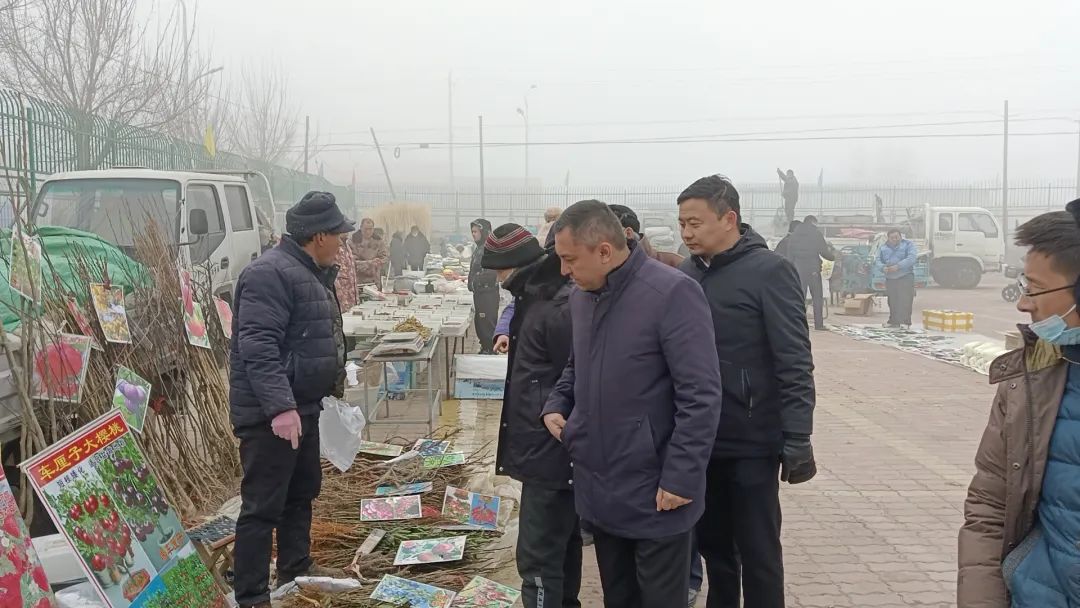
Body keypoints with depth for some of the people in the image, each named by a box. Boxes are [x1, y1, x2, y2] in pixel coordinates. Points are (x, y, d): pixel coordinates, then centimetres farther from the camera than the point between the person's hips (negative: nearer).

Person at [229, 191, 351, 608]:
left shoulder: (312, 272, 14)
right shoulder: (271, 273, -19)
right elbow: (258, 347, -27)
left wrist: (333, 384, 30)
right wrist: (279, 406, -33)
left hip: (302, 406, 11)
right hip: (271, 414, -11)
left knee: (302, 492, 21)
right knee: (263, 506, -5)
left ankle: (296, 568, 38)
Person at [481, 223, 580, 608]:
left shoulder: (561, 308, -21)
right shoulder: (537, 298, 10)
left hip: (553, 452, -10)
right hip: (546, 447, 10)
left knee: (538, 557, -5)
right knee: (561, 545, 21)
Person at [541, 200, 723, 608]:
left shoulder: (672, 293, -18)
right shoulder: (581, 297, 7)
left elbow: (700, 395, -20)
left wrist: (681, 478, -21)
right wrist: (556, 405, 4)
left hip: (654, 494, -7)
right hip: (597, 487, 7)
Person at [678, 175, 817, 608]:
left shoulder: (769, 272, -10)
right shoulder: (687, 273, 6)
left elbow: (794, 363, -13)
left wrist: (797, 438, -17)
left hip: (751, 442, -5)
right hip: (699, 440, 5)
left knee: (757, 551, 5)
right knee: (712, 543, 17)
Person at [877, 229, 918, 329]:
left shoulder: (908, 244, 0)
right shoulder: (883, 247, 14)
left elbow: (912, 257, -13)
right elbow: (878, 260, 13)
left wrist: (898, 266, -23)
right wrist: (883, 267, -12)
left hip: (905, 277, -4)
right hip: (890, 278, 4)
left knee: (905, 300, -10)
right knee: (892, 301, 5)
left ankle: (905, 322, -10)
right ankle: (893, 321, 12)